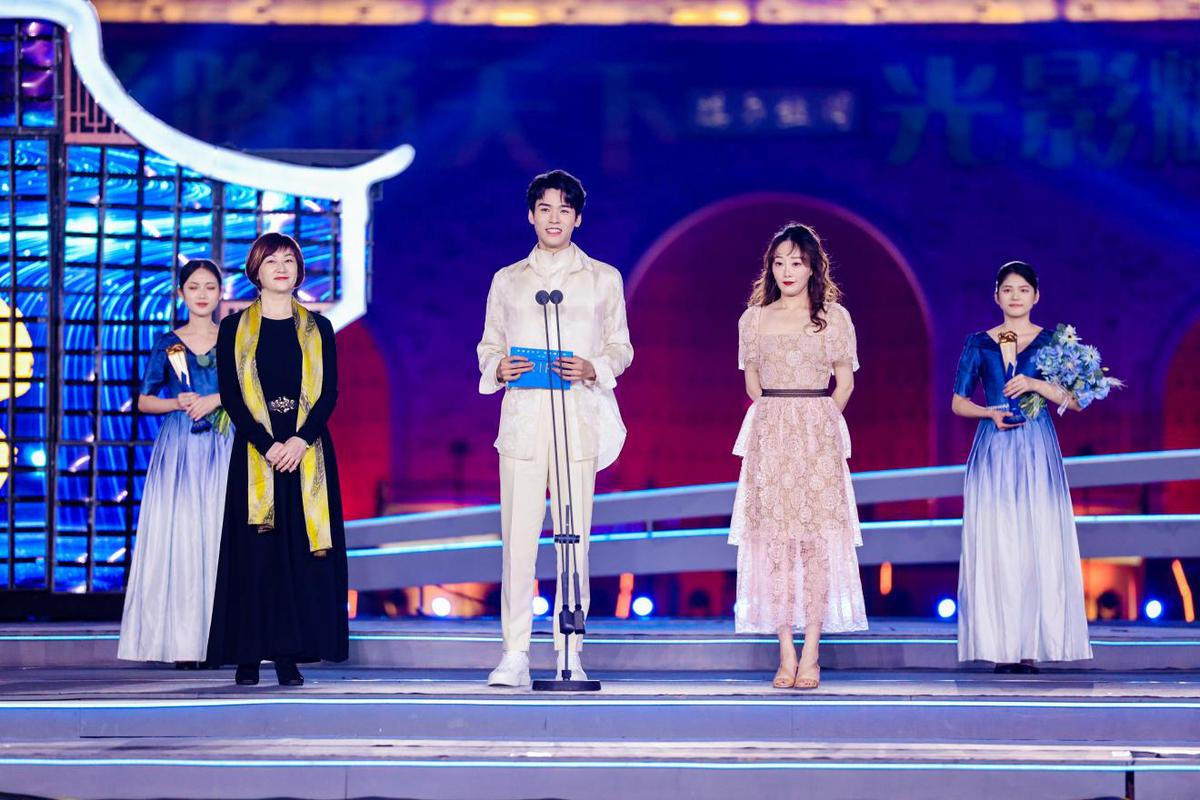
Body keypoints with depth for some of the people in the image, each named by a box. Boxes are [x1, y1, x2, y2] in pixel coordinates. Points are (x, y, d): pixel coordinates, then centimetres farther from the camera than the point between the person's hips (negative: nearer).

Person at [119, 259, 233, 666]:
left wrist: (215, 399, -11)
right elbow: (144, 400, 9)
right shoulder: (168, 344, 9)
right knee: (177, 535, -6)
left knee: (220, 536, -7)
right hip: (178, 448, 0)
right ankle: (182, 641, -5)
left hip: (223, 449, 0)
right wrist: (178, 402, -7)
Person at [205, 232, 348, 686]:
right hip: (254, 449, -1)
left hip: (308, 451, 1)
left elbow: (329, 393, 3)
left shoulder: (317, 329, 11)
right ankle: (249, 658, -1)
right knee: (254, 551, -4)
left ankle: (290, 658, -1)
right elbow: (231, 394, -1)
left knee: (301, 551, -3)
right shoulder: (235, 328, 7)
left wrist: (300, 439, -13)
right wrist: (267, 445, -13)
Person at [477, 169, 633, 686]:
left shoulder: (603, 279, 12)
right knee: (517, 537, -5)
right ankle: (514, 654, -3)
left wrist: (594, 368, -9)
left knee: (575, 537, -3)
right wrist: (499, 367, -6)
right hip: (522, 419, 1)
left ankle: (570, 653, 3)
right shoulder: (508, 280, 15)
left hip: (579, 418, -1)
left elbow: (621, 347, 12)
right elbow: (487, 345, 17)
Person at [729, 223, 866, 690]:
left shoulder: (834, 317, 7)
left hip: (819, 439, -1)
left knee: (817, 540, -7)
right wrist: (779, 419, 9)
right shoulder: (754, 318, 11)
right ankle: (786, 654, -2)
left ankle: (811, 654, -6)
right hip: (769, 438, 1)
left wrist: (816, 421, 5)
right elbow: (752, 381, 16)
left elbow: (845, 379, 9)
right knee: (774, 541, -4)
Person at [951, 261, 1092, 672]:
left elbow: (1076, 399, 0)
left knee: (1039, 545, -6)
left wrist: (1036, 384, -14)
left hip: (1038, 452, -1)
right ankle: (1001, 648, -1)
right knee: (994, 546, -4)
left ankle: (1031, 647, -3)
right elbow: (958, 402, 10)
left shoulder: (1052, 341, 6)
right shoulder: (979, 343, 9)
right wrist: (990, 413, -8)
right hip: (993, 451, 1)